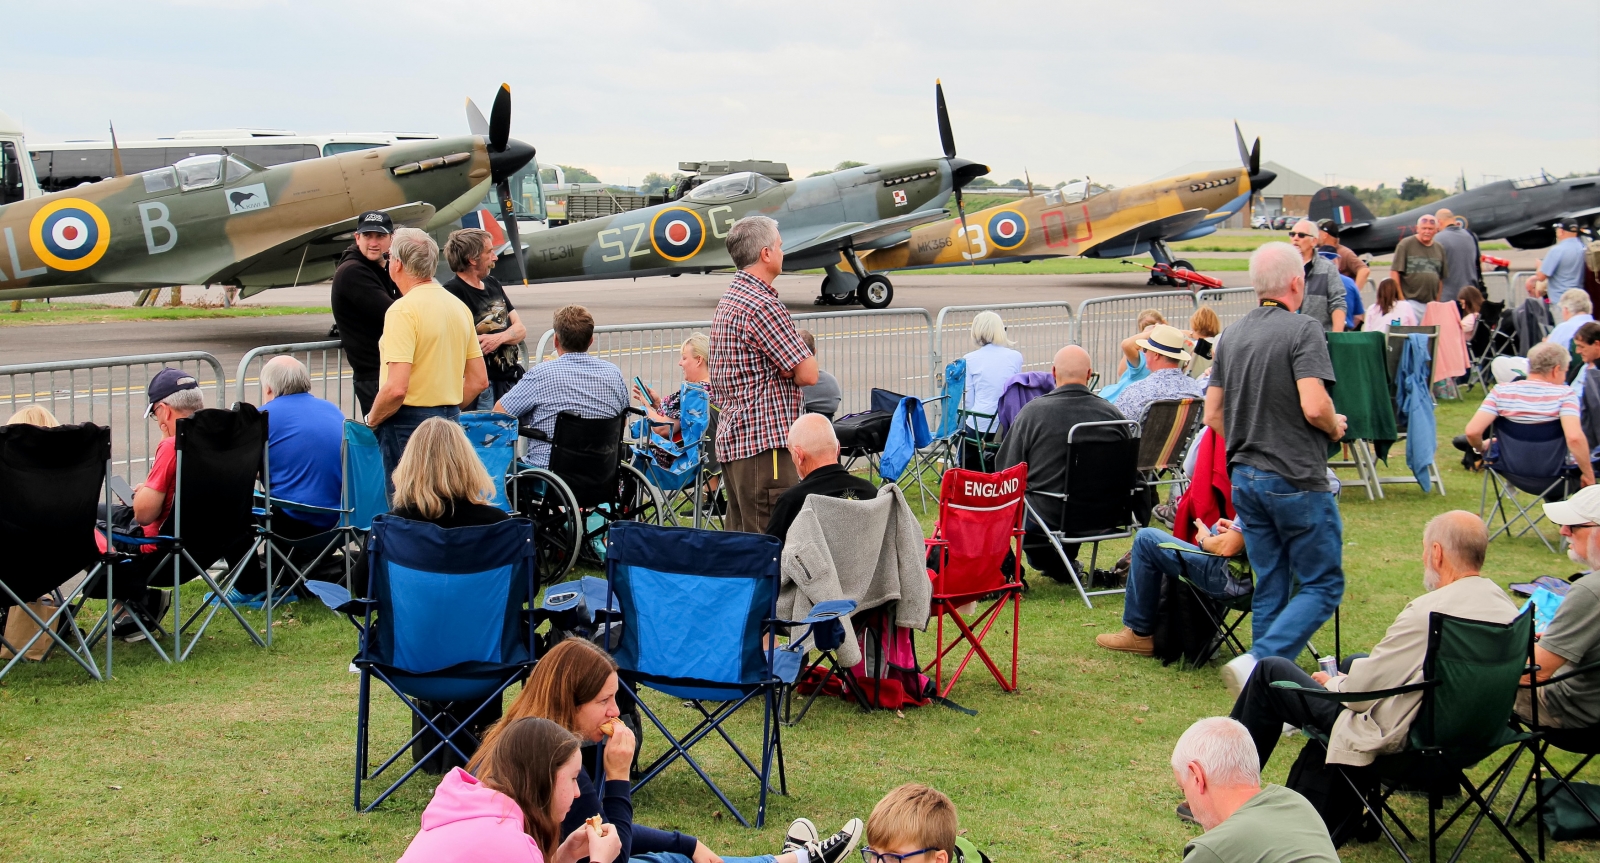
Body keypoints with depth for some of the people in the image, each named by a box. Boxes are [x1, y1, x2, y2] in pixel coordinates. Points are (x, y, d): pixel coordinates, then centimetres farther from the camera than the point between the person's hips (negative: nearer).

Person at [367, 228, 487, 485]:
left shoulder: (403, 310, -14)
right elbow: (479, 380, 13)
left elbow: (396, 388, -22)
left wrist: (371, 420, -6)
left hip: (409, 424, -8)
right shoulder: (459, 306, 10)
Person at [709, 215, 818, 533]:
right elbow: (807, 374, -14)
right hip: (764, 440, -10)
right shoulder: (762, 304, -15)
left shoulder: (727, 300, 16)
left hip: (732, 436, 10)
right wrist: (801, 346, 4)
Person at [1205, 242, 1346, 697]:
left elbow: (1213, 413, 12)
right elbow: (1314, 406, -22)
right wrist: (1335, 426, -1)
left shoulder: (1232, 335, 10)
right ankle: (1256, 662, -16)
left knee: (1270, 586, 13)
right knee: (1323, 585, 1)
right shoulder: (1303, 330, -12)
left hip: (1245, 477, 7)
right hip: (1296, 480, -7)